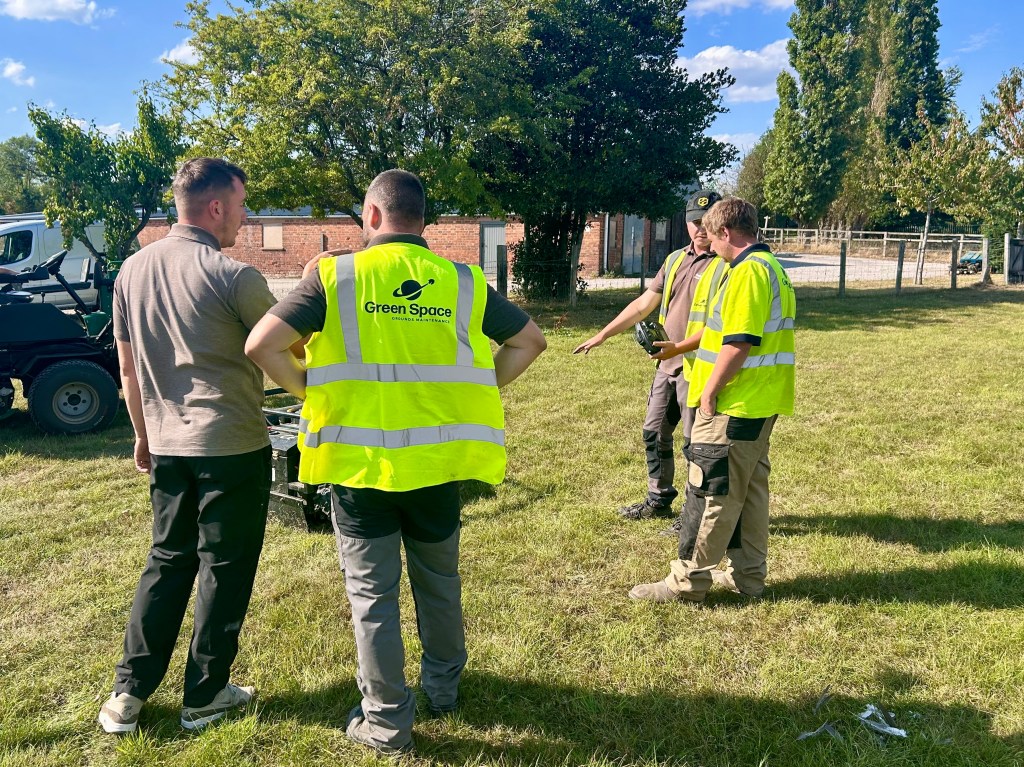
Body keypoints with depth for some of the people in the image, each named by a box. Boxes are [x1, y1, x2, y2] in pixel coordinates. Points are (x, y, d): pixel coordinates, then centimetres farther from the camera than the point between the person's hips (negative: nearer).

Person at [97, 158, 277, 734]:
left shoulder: (133, 270, 5)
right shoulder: (234, 276, -15)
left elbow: (129, 368, 11)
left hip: (168, 446, 6)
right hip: (233, 447, -6)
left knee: (167, 561, 19)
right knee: (224, 568, 8)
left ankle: (129, 693, 23)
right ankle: (205, 697, 20)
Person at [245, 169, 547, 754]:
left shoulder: (335, 276, -6)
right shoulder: (462, 281, 2)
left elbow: (261, 346, -12)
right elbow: (531, 341, 9)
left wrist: (311, 392, 1)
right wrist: (475, 389, 9)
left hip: (359, 463, -2)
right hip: (437, 462, 3)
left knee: (372, 594, 11)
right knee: (440, 582, 22)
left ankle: (387, 722, 22)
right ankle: (444, 685, 41)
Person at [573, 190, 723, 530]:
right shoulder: (675, 259, 12)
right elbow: (643, 305, 15)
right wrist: (601, 336, 15)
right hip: (667, 365, 8)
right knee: (654, 433, 16)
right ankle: (659, 499, 32)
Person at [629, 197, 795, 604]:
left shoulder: (748, 271, -17)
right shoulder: (772, 267, 16)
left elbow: (738, 344, -25)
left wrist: (709, 389, -14)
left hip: (734, 405, -10)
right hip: (762, 404, 10)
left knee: (711, 491, -3)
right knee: (749, 487, 15)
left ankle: (687, 581, 5)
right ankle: (748, 574, 24)